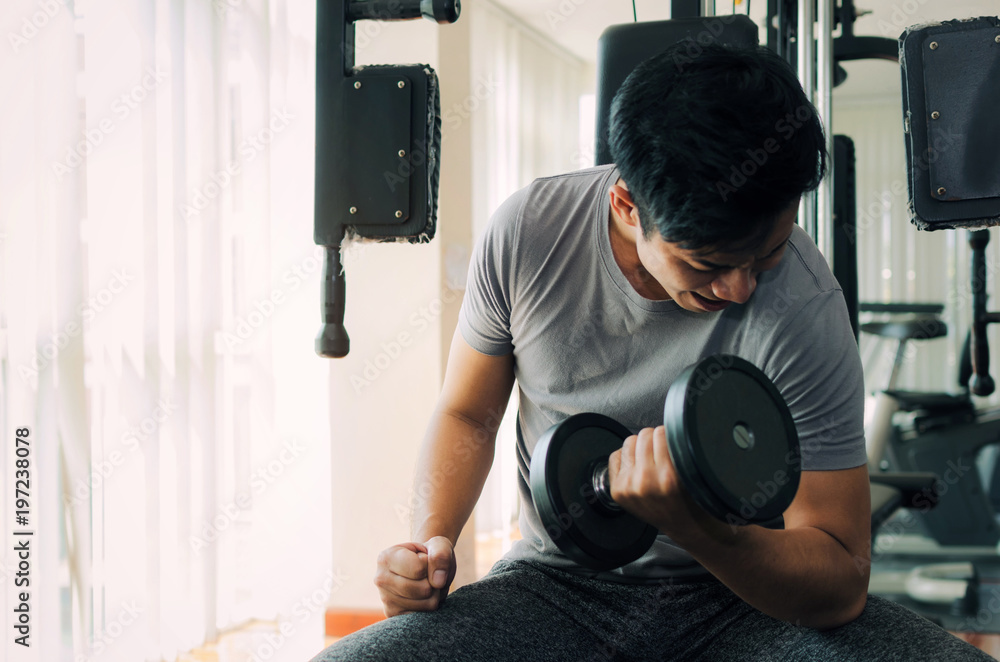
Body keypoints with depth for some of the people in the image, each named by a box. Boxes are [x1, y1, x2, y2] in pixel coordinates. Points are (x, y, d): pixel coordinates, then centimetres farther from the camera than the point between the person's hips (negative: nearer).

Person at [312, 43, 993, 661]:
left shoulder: (803, 308, -20)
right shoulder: (529, 229, -10)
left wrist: (694, 526, -38)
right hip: (557, 586, 3)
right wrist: (432, 539, -13)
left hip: (746, 589, -2)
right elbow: (469, 413, 7)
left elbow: (840, 584, -19)